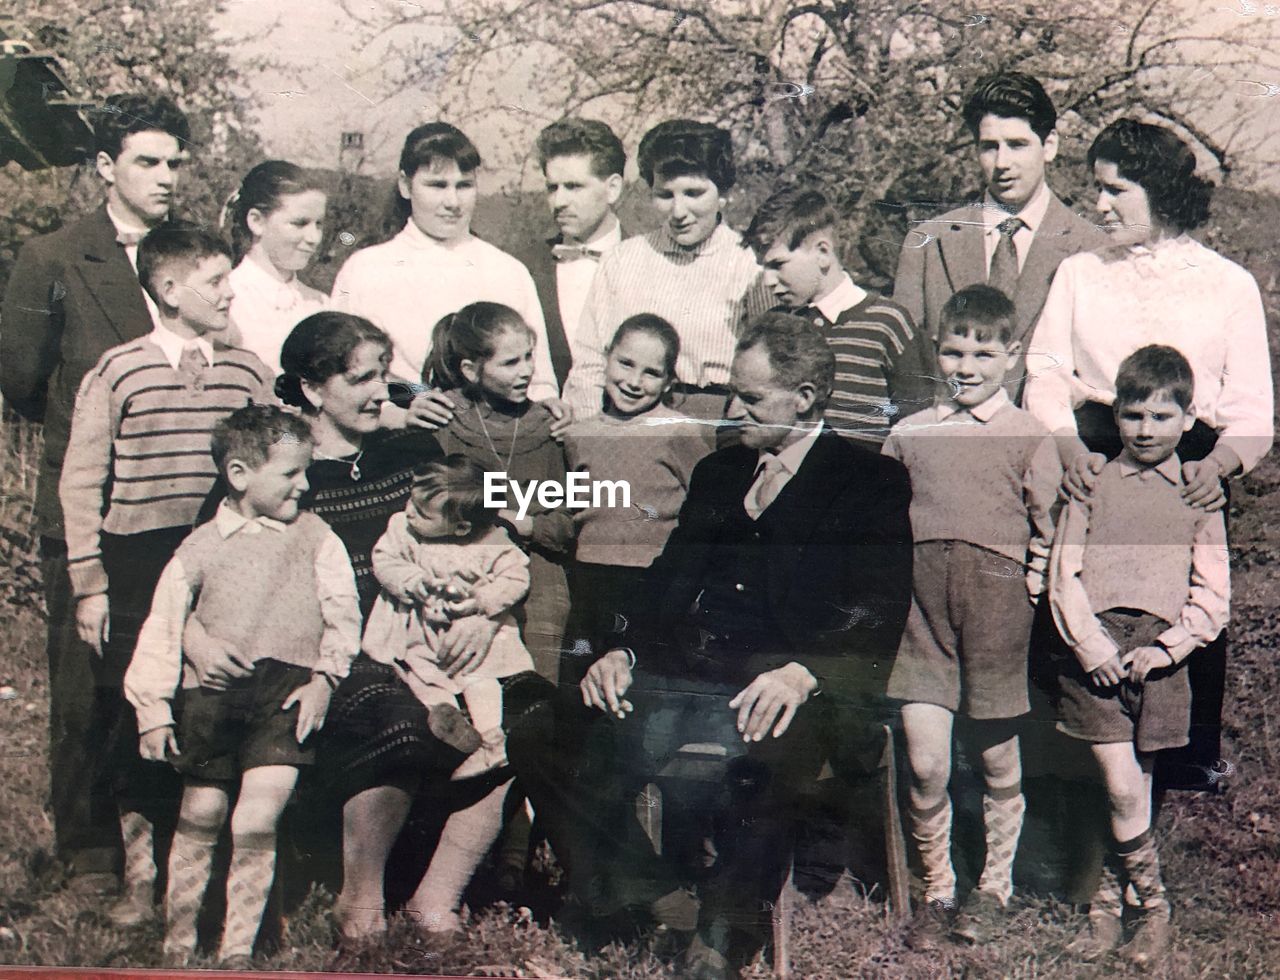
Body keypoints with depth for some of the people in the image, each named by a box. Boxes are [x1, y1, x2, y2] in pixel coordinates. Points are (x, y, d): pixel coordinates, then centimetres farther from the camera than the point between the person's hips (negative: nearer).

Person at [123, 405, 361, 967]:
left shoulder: (314, 537, 7)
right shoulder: (201, 548, 6)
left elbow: (342, 612, 6)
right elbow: (162, 629, 7)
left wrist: (325, 676, -5)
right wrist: (152, 709, 3)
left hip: (286, 691, -1)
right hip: (212, 691, 1)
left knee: (256, 823, -10)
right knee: (201, 816, 9)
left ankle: (238, 950, 3)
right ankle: (178, 938, 26)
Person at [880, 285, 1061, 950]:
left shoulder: (1028, 438, 4)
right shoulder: (909, 434, 11)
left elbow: (1049, 528, 5)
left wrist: (1034, 586, -5)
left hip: (997, 598, -1)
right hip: (922, 601, 2)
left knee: (996, 756, 10)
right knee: (924, 763, -3)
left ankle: (995, 885, 29)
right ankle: (936, 890, 16)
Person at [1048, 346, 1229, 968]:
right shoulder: (1092, 484, 10)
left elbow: (1212, 595, 6)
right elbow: (1063, 573, 5)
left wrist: (1166, 648, -7)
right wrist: (1088, 643, -8)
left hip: (1160, 653, 1)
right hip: (1095, 649, 0)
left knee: (1134, 788, 2)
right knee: (1122, 791, -7)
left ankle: (1108, 902, 20)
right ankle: (1152, 906, 11)